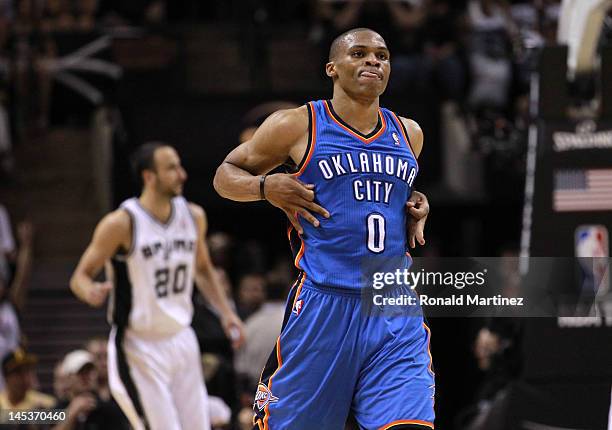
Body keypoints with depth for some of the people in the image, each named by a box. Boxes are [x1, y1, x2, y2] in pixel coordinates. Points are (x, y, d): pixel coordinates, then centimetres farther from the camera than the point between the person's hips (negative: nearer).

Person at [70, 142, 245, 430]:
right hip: (138, 347, -6)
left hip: (181, 340, 6)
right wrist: (90, 292, -32)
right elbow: (81, 276, -9)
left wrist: (226, 313, 10)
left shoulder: (193, 216, 3)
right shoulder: (122, 224, -15)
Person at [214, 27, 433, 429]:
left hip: (395, 313, 3)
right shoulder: (297, 125, 1)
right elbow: (227, 173, 11)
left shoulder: (408, 134, 14)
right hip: (324, 303, -3)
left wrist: (417, 207, 11)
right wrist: (265, 186, -9)